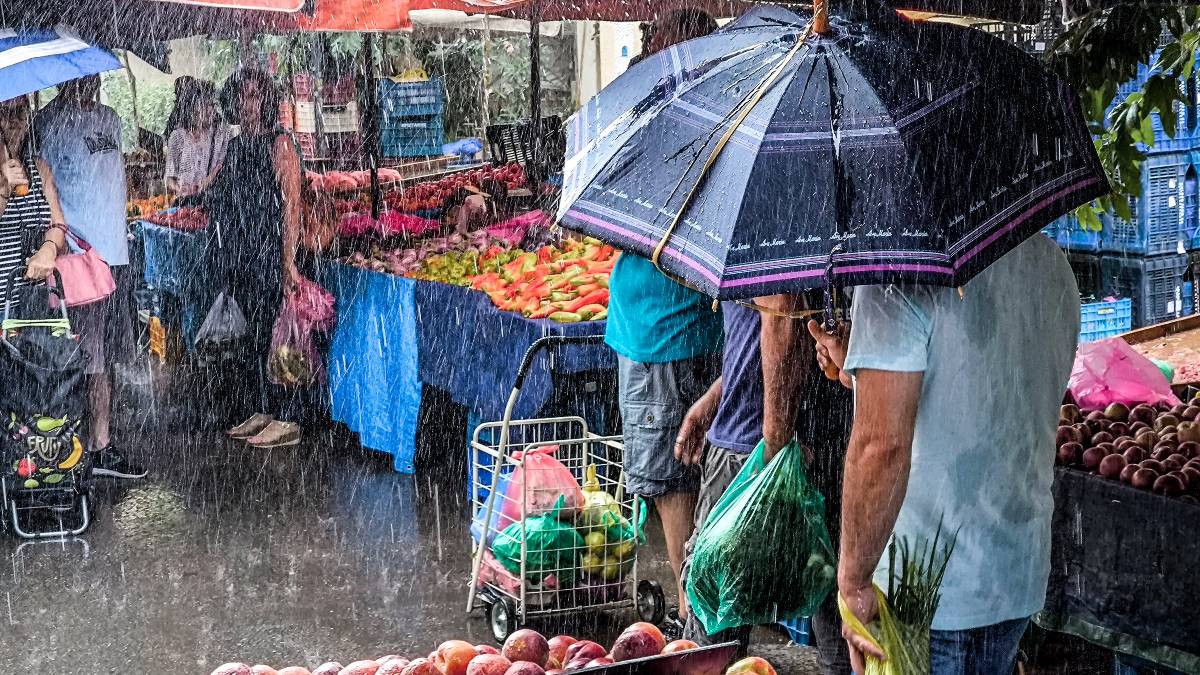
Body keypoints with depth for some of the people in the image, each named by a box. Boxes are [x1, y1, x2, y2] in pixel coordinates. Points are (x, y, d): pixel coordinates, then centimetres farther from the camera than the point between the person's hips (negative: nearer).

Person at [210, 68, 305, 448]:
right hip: (241, 257, 7)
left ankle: (286, 420, -1)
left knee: (272, 335, -6)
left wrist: (288, 260, -19)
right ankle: (262, 413, 19)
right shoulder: (235, 146, 16)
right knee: (253, 335, 11)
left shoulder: (279, 143, -6)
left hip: (270, 255, -7)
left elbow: (292, 203, -12)